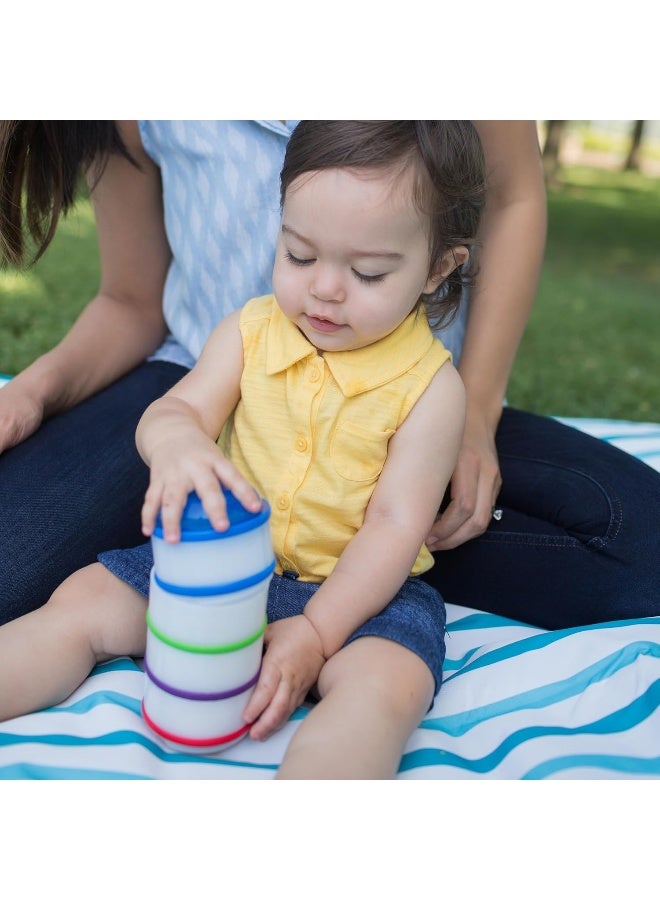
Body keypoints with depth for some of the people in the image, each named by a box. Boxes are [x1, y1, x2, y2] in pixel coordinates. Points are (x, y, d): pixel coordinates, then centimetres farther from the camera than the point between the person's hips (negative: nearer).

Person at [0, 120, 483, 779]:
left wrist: (314, 633, -23)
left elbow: (394, 525, -14)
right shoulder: (250, 331, -1)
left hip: (355, 585, -3)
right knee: (83, 601, -6)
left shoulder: (429, 385, -12)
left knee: (385, 686, -32)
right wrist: (174, 441, -35)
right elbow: (174, 409, -8)